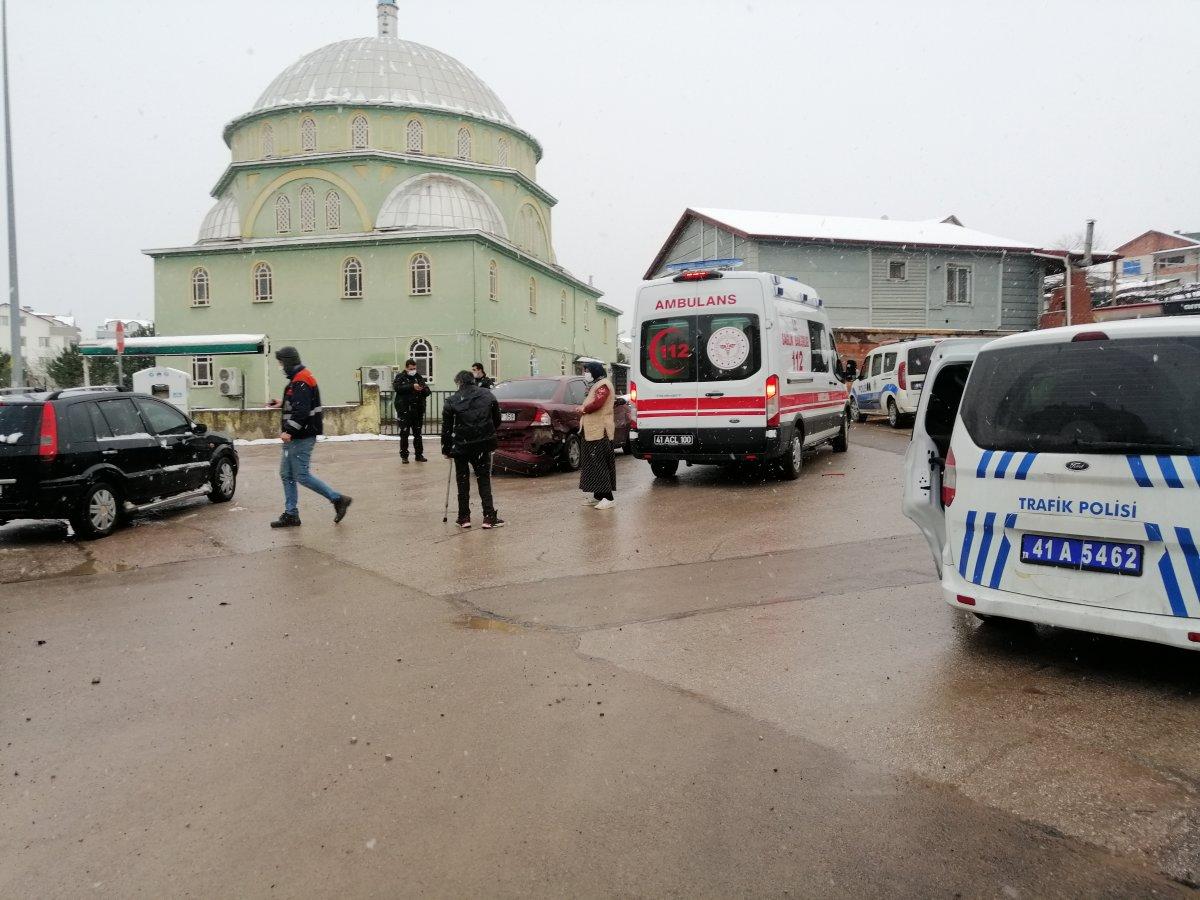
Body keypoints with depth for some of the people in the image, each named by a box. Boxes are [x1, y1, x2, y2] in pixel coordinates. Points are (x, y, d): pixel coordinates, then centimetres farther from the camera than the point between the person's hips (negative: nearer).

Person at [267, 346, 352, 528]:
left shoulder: (301, 382, -17)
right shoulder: (297, 380, 17)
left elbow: (302, 411, -26)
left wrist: (290, 431, -29)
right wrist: (282, 405, 27)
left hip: (302, 438, -11)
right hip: (295, 437, 11)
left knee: (302, 476, -8)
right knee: (286, 474, 12)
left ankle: (338, 499, 0)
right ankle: (291, 514, 16)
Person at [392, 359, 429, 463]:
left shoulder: (419, 377, 10)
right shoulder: (400, 377, 0)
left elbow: (427, 391, 7)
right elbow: (397, 387, -19)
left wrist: (424, 389, -17)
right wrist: (412, 386, -27)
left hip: (418, 410, 3)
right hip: (404, 410, -3)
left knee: (418, 433, 9)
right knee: (404, 433, 1)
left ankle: (419, 455, 17)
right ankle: (404, 456, 7)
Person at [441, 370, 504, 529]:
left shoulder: (452, 401, -2)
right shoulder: (488, 395, 5)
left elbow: (446, 428, -1)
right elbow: (497, 420, 9)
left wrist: (446, 449, 8)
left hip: (461, 446, -1)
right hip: (483, 445, 1)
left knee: (463, 481, 12)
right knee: (484, 479, 9)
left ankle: (464, 518, 14)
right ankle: (489, 517, 3)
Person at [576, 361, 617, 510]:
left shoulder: (603, 385, -11)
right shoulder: (596, 385, 22)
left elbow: (597, 403, -25)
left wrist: (584, 409, -10)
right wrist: (583, 409, 0)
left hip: (600, 432, -11)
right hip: (592, 431, 11)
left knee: (599, 463, -12)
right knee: (593, 463, 12)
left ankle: (608, 498, -11)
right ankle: (598, 496, 18)